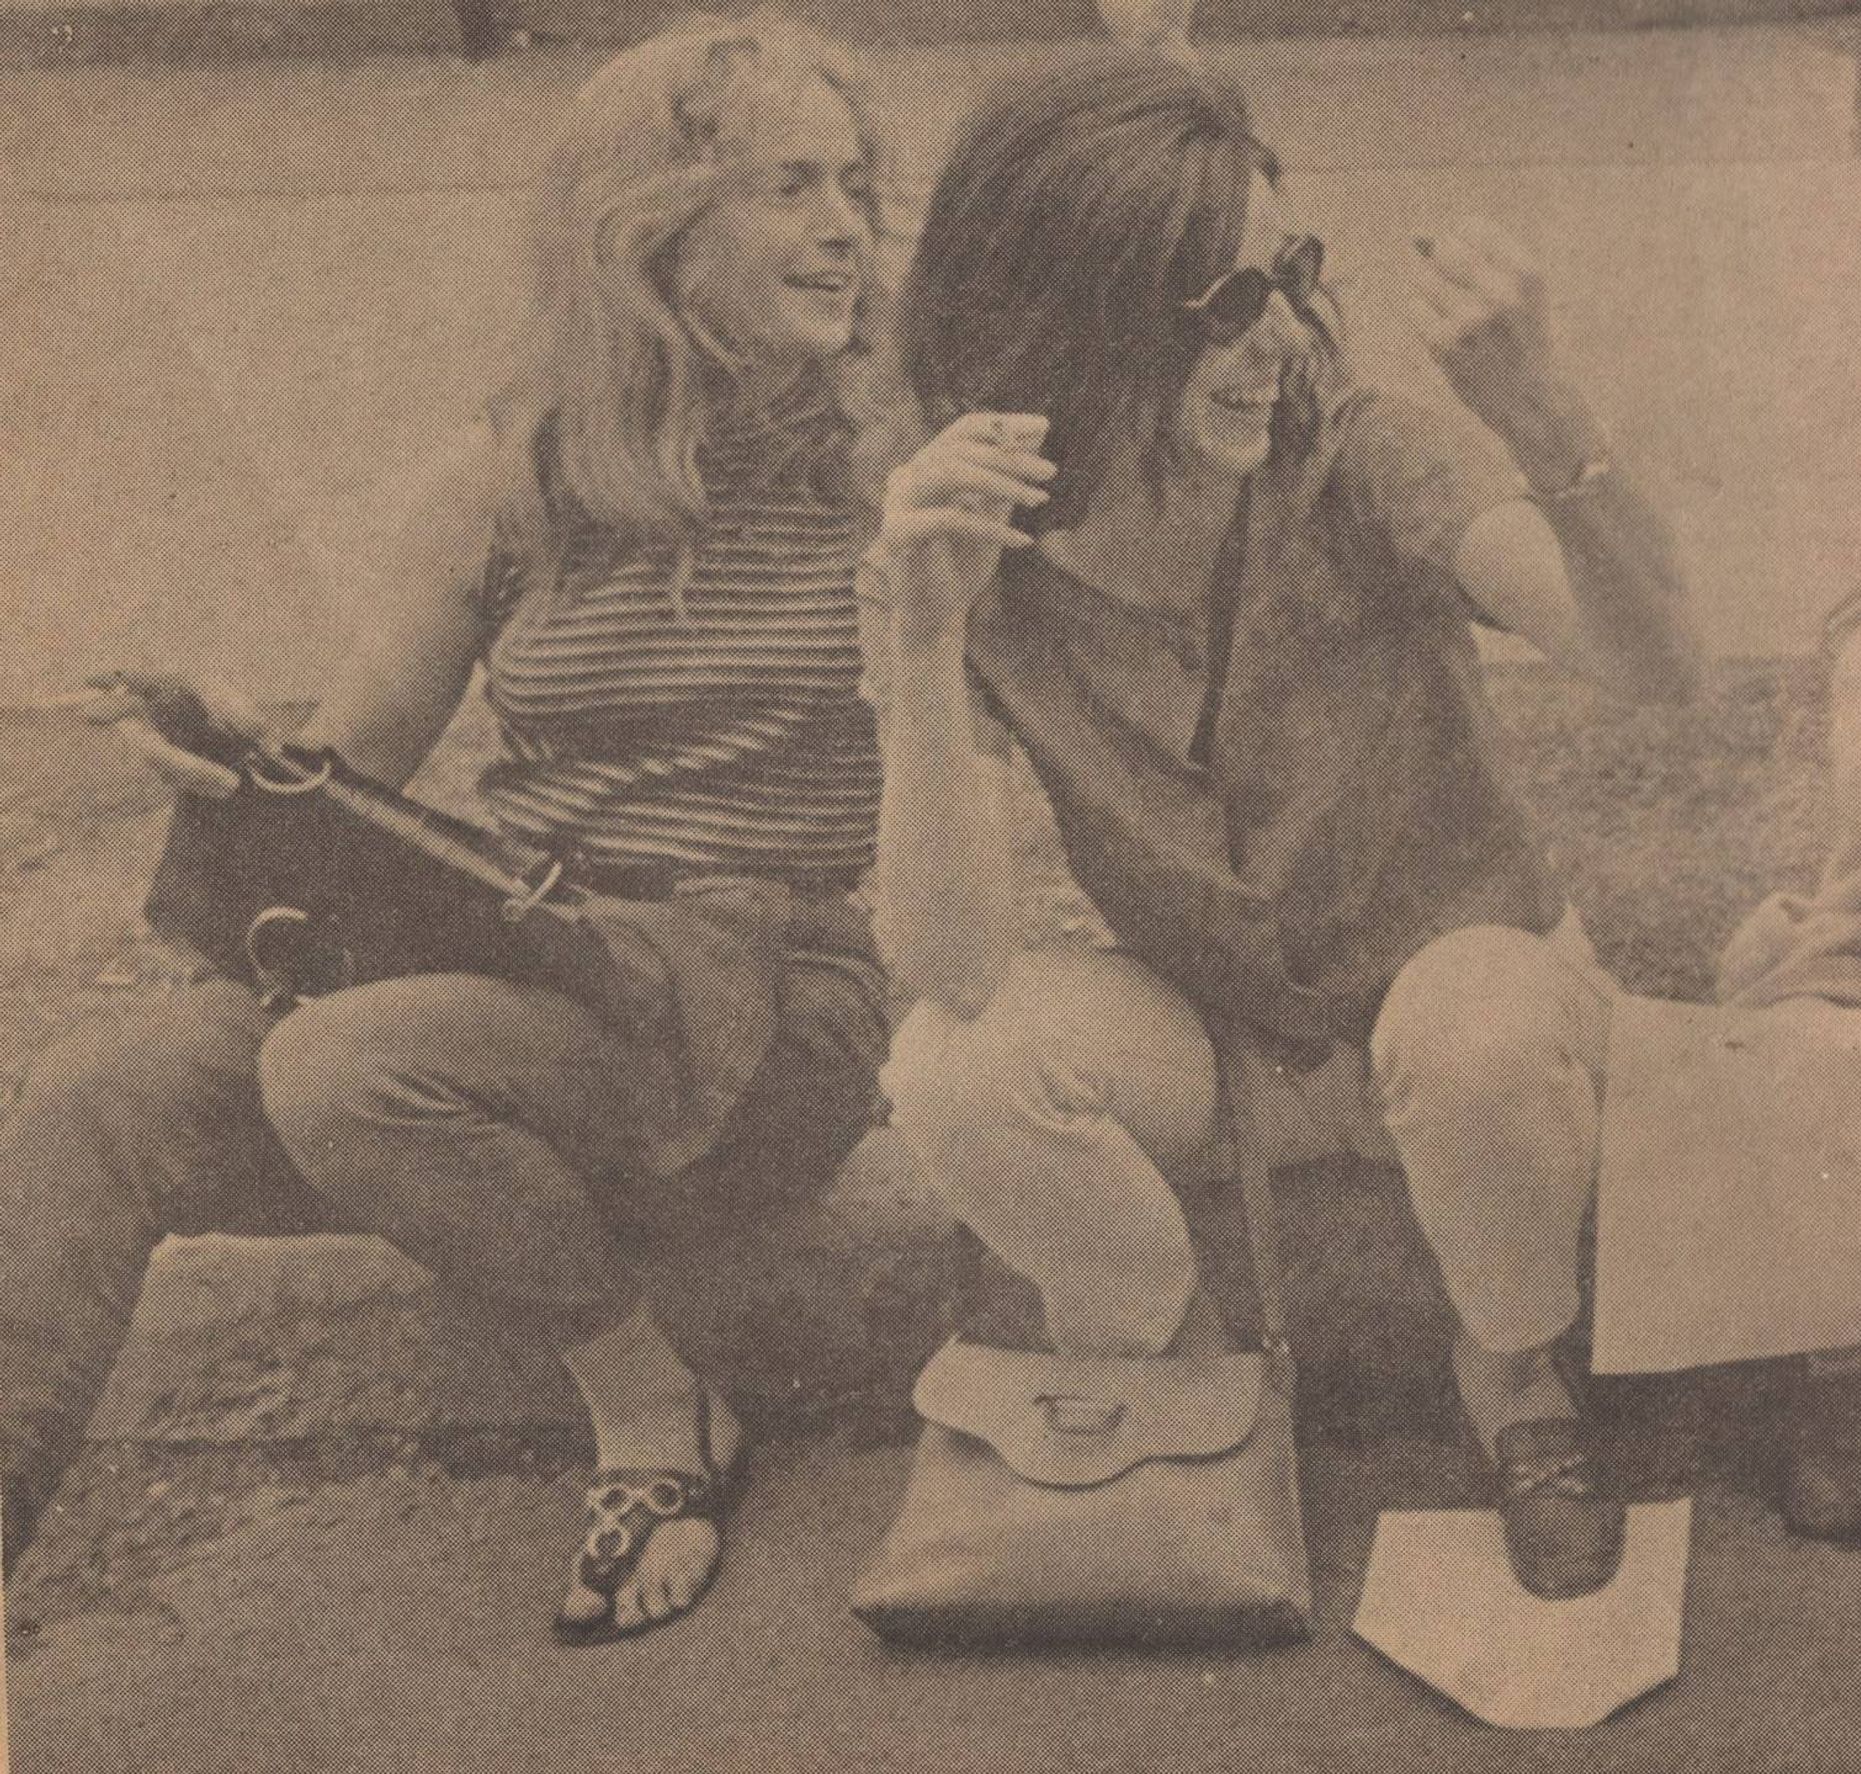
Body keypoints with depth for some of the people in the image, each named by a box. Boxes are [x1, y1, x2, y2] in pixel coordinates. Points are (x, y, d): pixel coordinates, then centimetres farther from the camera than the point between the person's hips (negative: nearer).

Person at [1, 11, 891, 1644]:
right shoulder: (514, 482, 10)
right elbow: (353, 769, 15)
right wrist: (247, 764, -8)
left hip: (754, 1022, -4)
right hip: (503, 992, 4)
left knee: (342, 1068, -31)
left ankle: (657, 1414, -11)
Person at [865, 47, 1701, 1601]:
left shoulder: (1363, 461, -22)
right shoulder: (985, 572, -19)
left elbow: (1655, 661, -35)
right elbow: (950, 967, -29)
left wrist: (1541, 413, -51)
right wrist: (927, 644, -42)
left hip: (1460, 967, -1)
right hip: (1207, 1035, 1)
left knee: (1476, 1036, -36)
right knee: (955, 1071, -28)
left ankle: (1514, 1372, -2)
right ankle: (1177, 1359, 3)